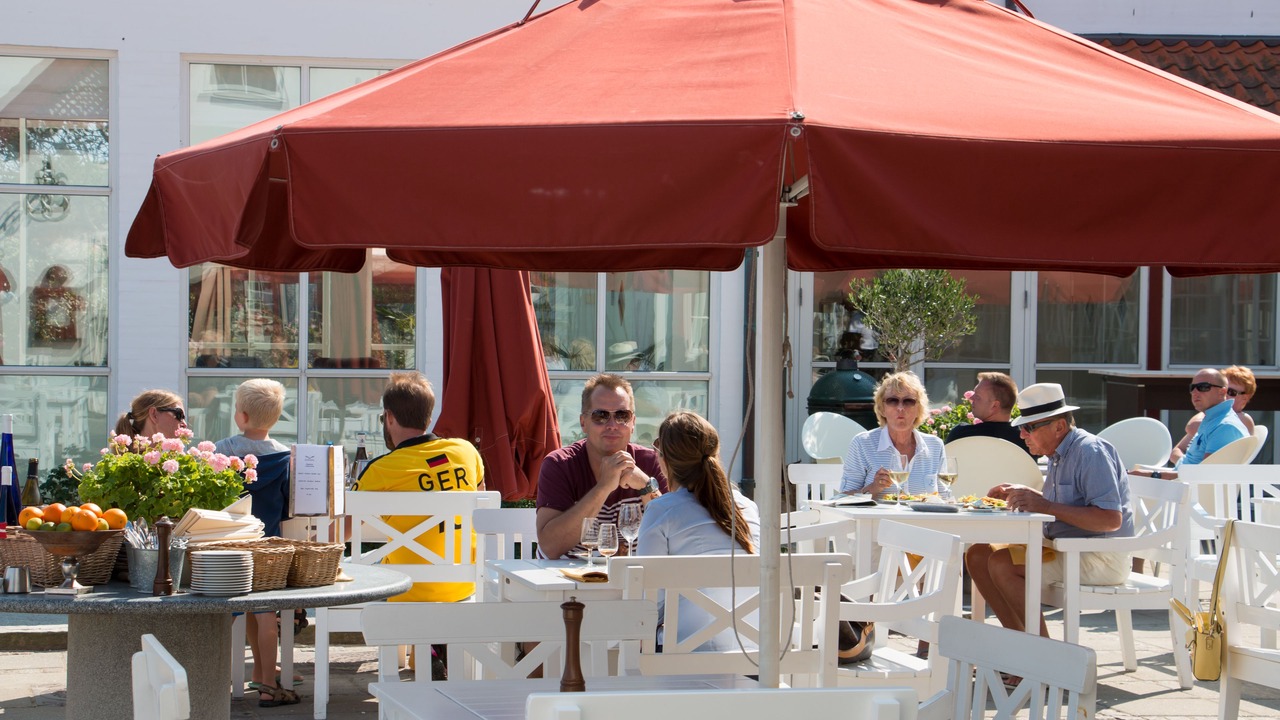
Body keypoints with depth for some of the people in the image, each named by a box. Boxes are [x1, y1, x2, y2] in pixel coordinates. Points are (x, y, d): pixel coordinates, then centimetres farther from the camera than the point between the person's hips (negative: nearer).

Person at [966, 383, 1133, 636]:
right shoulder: (1059, 455, 14)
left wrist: (1046, 506, -27)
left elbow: (1112, 519, -25)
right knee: (977, 554, 1)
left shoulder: (1091, 451, -16)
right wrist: (1019, 496, 10)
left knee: (1002, 563, -24)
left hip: (1099, 558, -10)